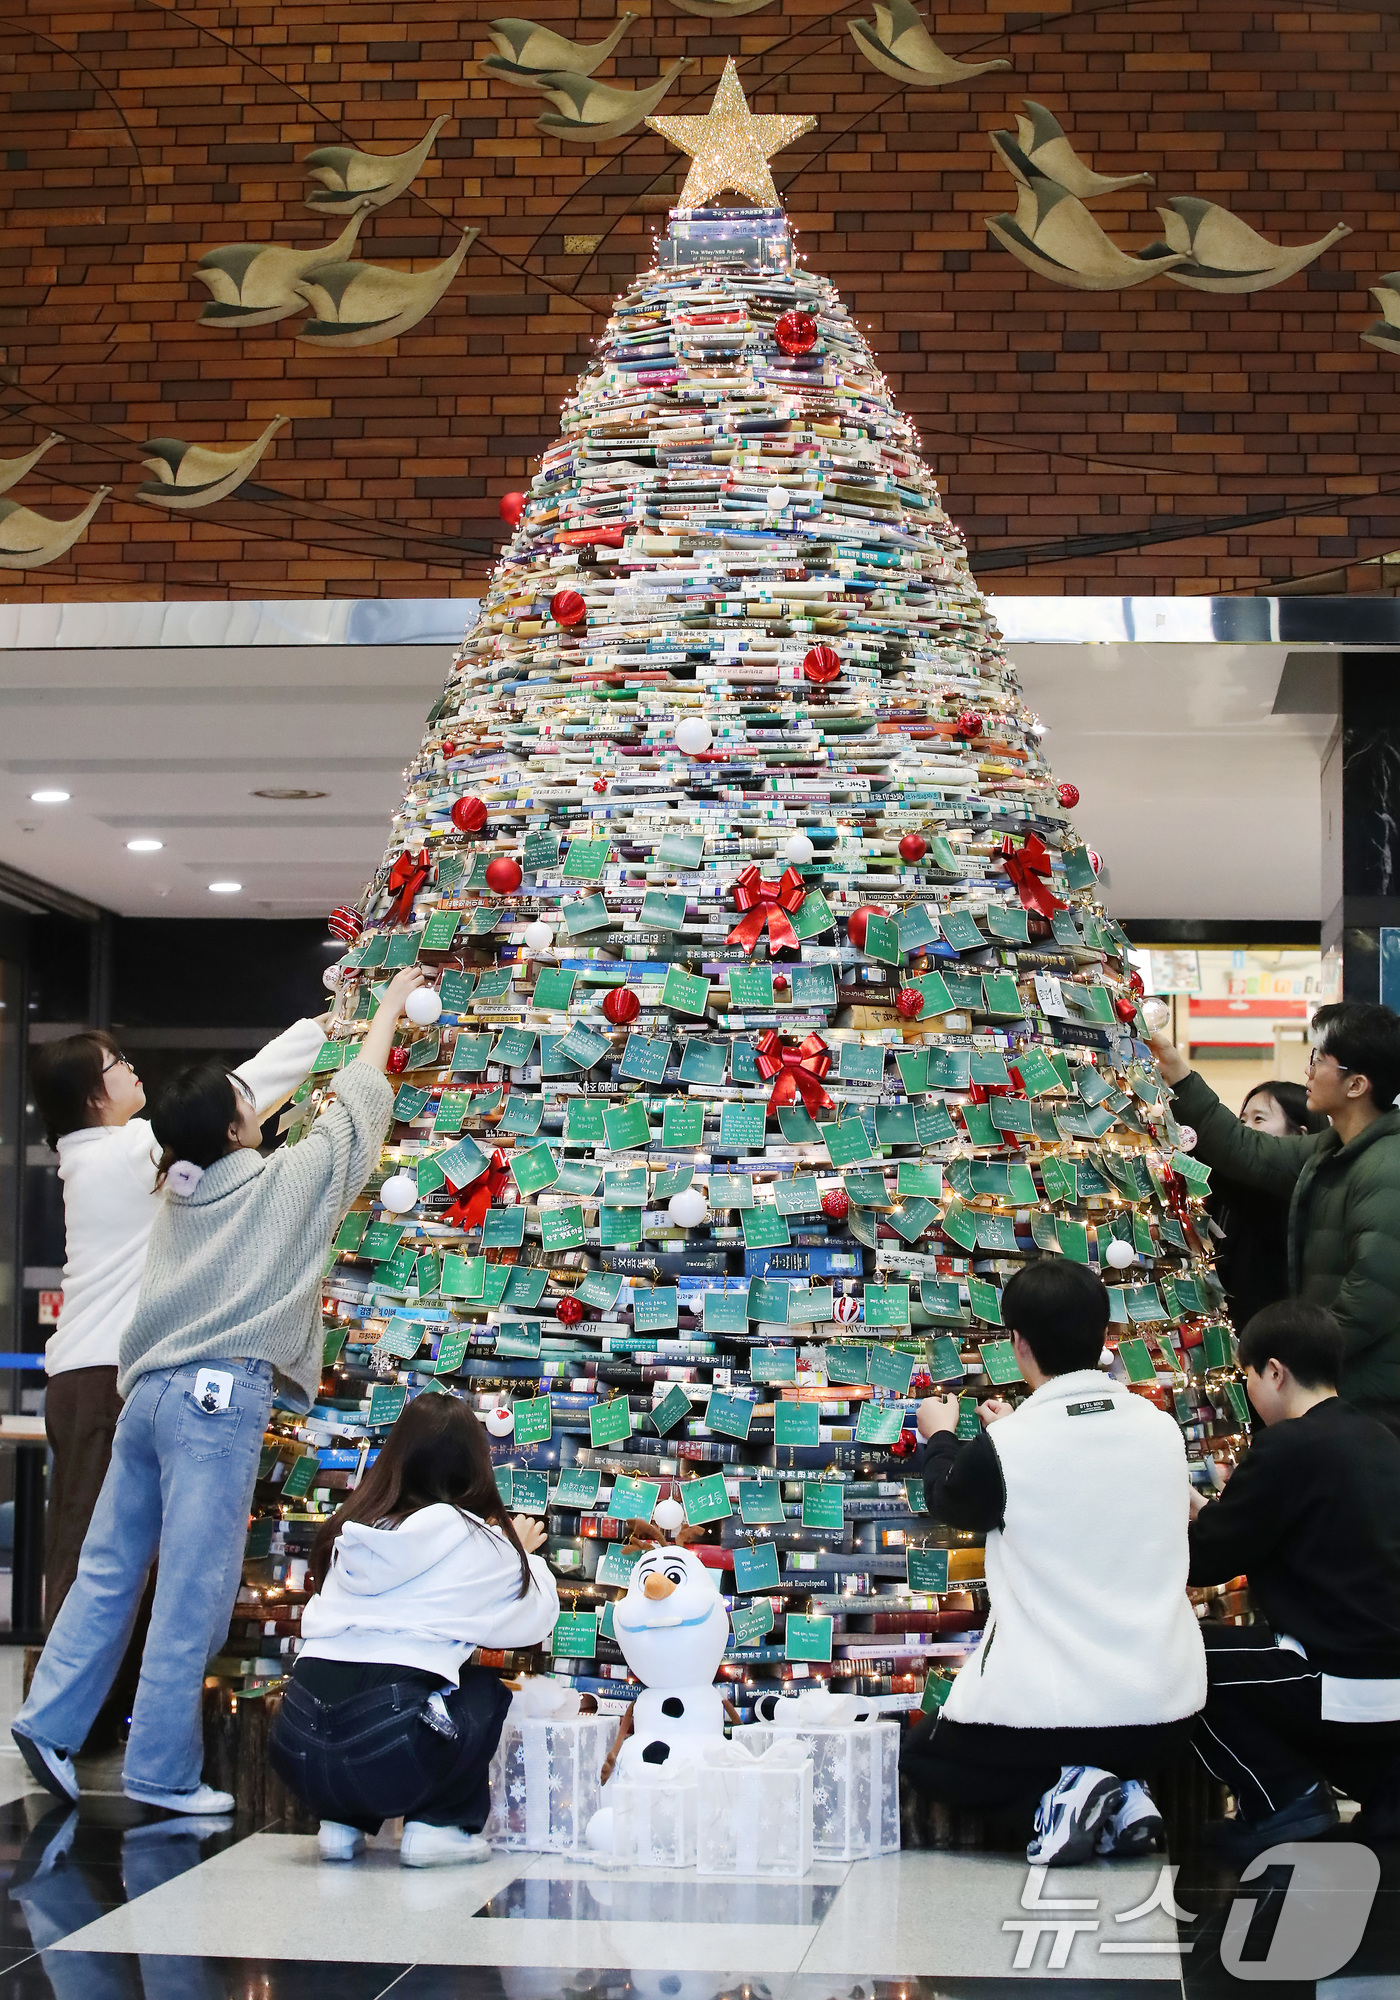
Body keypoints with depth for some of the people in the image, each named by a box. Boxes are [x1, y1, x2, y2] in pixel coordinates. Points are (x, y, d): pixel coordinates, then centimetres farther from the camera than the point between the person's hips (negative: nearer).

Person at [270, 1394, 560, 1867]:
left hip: (294, 1753, 5)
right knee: (487, 1689, 22)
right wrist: (522, 1553, 40)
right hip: (386, 1755, -4)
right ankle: (439, 1824, 11)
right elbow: (536, 1619, 18)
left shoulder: (350, 1531, 16)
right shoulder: (480, 1545, 5)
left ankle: (342, 1823, 21)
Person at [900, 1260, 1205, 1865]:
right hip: (1166, 1714, 5)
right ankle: (1122, 1794, 6)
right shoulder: (1162, 1430, 0)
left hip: (1048, 1712, -5)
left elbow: (948, 1499, 9)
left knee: (922, 1757, 22)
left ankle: (1056, 1793, -3)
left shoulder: (1004, 1450, -14)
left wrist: (940, 1439, 29)